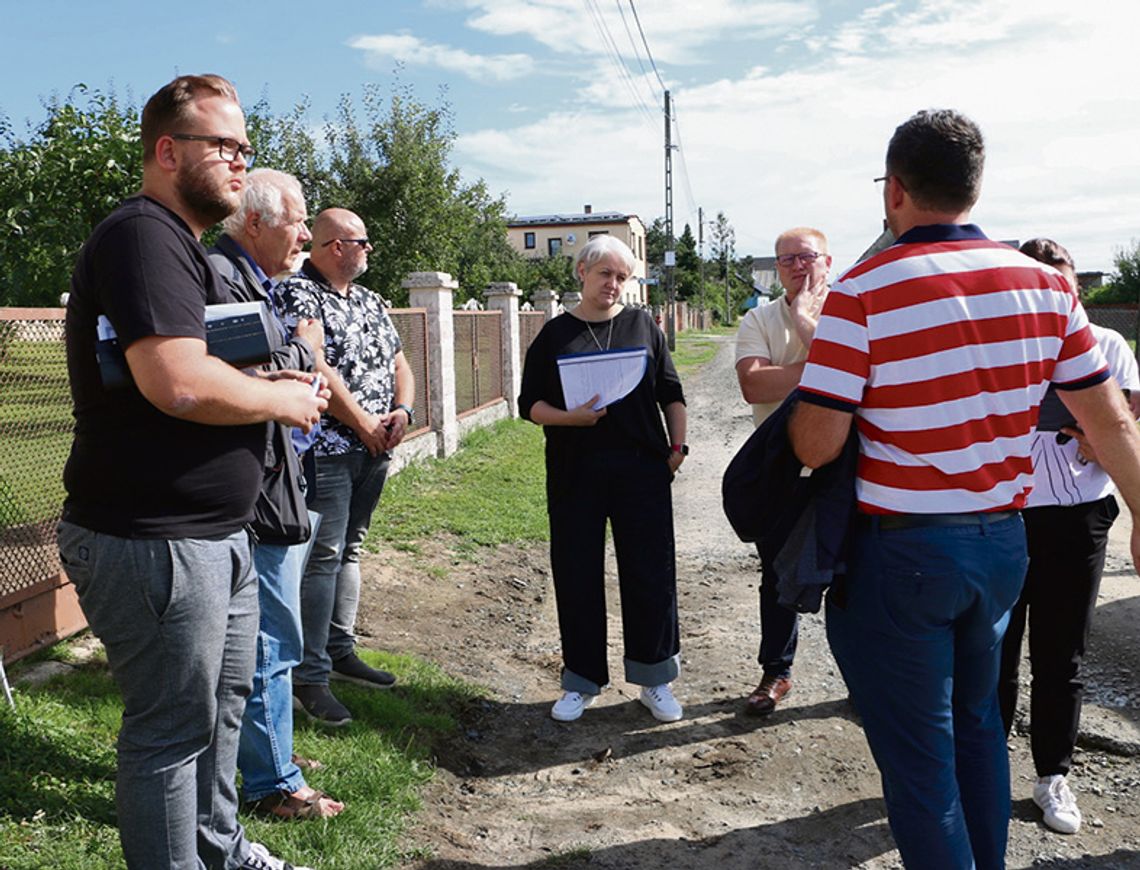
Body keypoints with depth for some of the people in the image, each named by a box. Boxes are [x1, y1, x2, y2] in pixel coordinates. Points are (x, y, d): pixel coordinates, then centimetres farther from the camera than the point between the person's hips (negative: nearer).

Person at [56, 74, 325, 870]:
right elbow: (179, 384, -30)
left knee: (223, 702, 23)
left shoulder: (187, 247, 18)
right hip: (153, 542, -11)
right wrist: (282, 399, -13)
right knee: (173, 730, 4)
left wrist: (268, 383, 7)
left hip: (215, 535, 11)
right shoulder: (143, 236, -17)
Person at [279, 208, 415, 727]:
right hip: (326, 447, -8)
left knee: (349, 551, 15)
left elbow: (399, 364, 17)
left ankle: (340, 652, 26)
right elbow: (312, 368, -18)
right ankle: (308, 678, 0)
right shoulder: (297, 294, -8)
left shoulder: (369, 301, 18)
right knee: (322, 558, -7)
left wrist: (402, 411, -2)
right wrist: (363, 421, -14)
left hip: (374, 450, 8)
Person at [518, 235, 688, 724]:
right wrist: (568, 418, -14)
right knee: (577, 577, 5)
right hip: (575, 473, 0)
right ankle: (582, 682, 21)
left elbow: (671, 393, 14)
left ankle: (654, 680, 20)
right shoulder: (555, 334, 7)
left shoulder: (642, 326, 11)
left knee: (651, 573, 3)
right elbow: (530, 404, 4)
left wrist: (677, 447, 5)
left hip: (642, 469, 1)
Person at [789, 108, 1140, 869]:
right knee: (977, 724, 26)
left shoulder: (861, 293, -16)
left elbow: (817, 446, -18)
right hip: (1002, 543, 6)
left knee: (918, 755, 9)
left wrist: (804, 396, 5)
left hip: (901, 551, -6)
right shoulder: (1046, 285, 0)